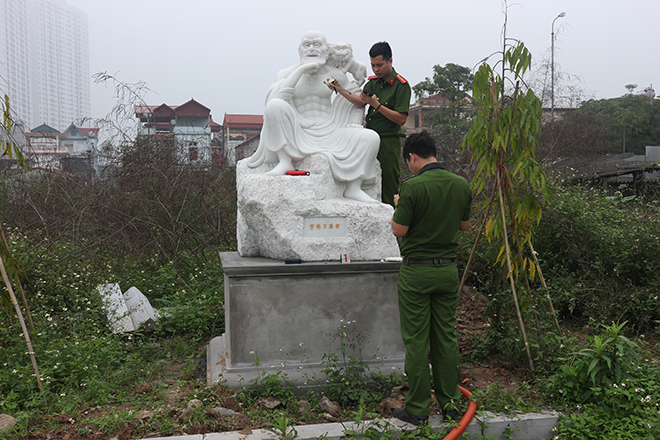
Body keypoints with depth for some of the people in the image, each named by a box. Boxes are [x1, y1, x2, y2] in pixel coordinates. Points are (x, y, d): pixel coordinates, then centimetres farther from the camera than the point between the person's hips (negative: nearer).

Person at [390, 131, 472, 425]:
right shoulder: (461, 185, 2)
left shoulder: (413, 186, -16)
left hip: (416, 271, -5)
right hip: (448, 269, 5)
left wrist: (399, 206, 5)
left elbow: (399, 230, -12)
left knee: (416, 341, 3)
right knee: (446, 337, 13)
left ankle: (418, 409, 11)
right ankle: (450, 404, 21)